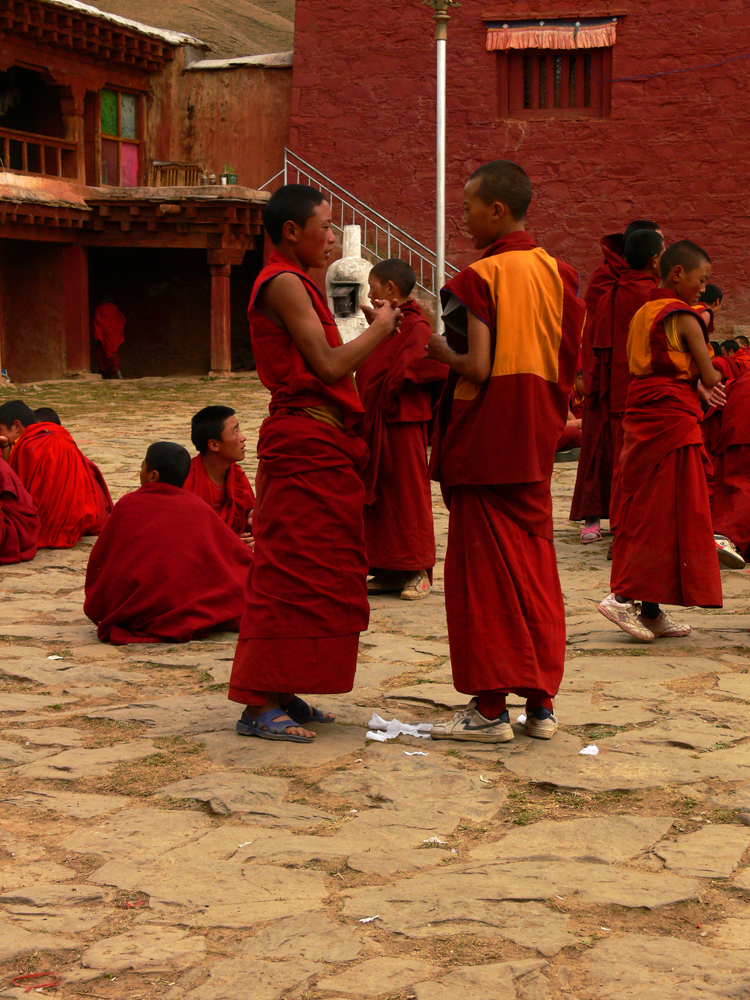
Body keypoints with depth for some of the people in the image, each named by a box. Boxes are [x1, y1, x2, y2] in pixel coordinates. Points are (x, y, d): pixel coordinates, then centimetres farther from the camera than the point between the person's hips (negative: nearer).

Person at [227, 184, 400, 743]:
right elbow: (329, 365, -17)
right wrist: (380, 329, -5)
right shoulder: (283, 283, -12)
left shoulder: (296, 283, 20)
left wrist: (375, 330, 11)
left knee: (315, 572, 12)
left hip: (318, 445, 11)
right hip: (306, 441, -11)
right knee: (295, 571, -10)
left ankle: (281, 695, 17)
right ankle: (260, 705, -7)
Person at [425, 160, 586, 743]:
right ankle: (541, 701, 14)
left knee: (483, 570, -1)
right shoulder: (557, 273, 7)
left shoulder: (479, 279, -13)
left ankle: (491, 710, 2)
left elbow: (478, 368, -19)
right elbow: (569, 364, 8)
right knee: (535, 565, 11)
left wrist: (441, 352, -1)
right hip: (536, 444, 7)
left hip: (484, 444, -7)